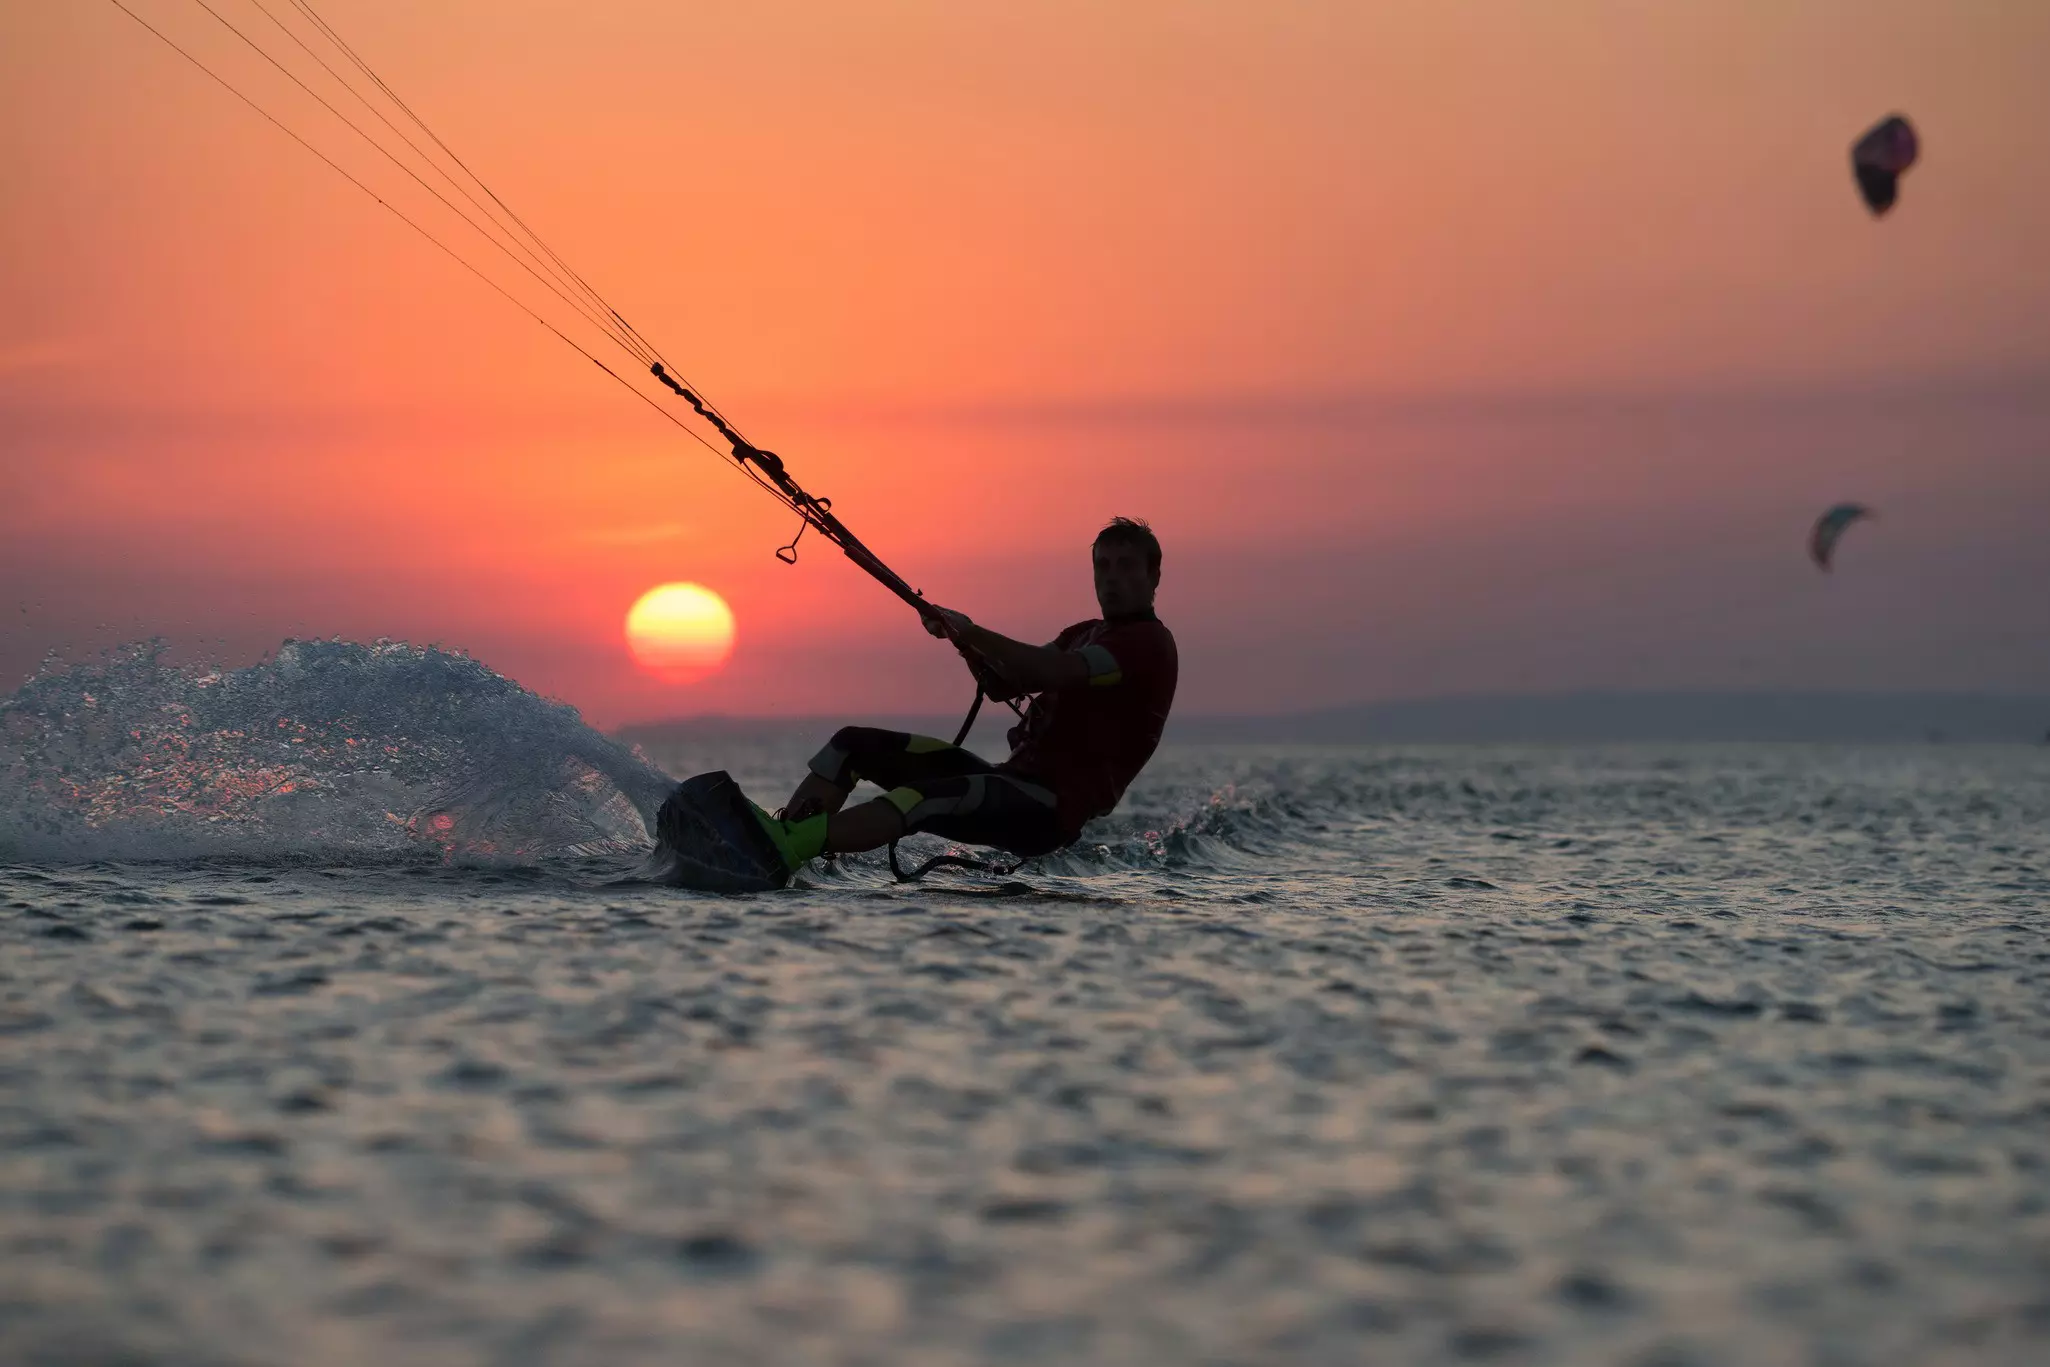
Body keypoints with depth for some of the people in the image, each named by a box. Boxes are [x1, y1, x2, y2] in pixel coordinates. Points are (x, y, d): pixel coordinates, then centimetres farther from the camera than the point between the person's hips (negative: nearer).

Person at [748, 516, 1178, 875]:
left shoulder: (1150, 643, -5)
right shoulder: (1084, 635, 25)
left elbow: (1056, 671, -22)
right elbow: (1005, 686, 16)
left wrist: (974, 633, -21)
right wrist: (965, 640, -2)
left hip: (1053, 810, -9)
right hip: (1013, 779, 9)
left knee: (921, 798, -37)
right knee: (854, 743, 0)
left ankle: (787, 849, -53)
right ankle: (782, 832, -22)